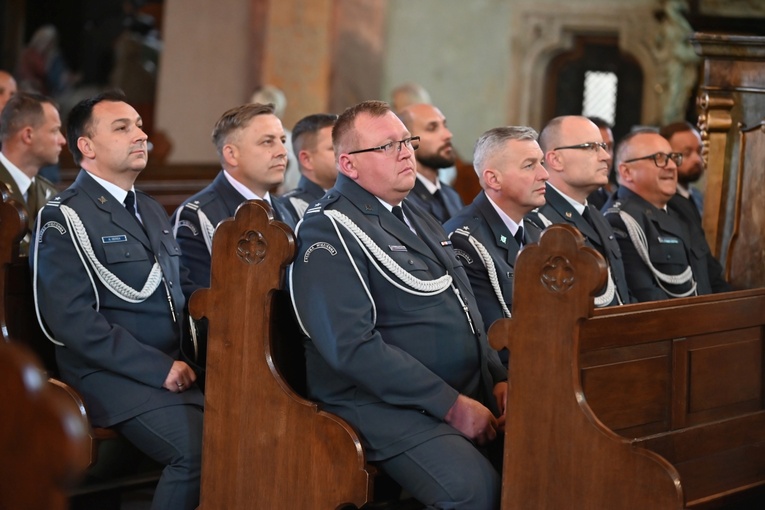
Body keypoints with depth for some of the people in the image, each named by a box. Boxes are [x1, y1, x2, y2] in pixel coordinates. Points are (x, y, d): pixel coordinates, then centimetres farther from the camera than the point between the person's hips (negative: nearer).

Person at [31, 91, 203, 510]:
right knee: (200, 449, -29)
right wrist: (158, 367, -16)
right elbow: (72, 319, -14)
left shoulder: (152, 211, 22)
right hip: (115, 377, -7)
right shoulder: (65, 218, -4)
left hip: (174, 370, 7)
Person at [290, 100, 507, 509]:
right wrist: (451, 406, -18)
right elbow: (352, 345, -19)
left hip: (469, 393, 9)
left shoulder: (415, 217, 19)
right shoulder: (330, 230, -9)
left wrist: (498, 378, 7)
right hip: (386, 403, -8)